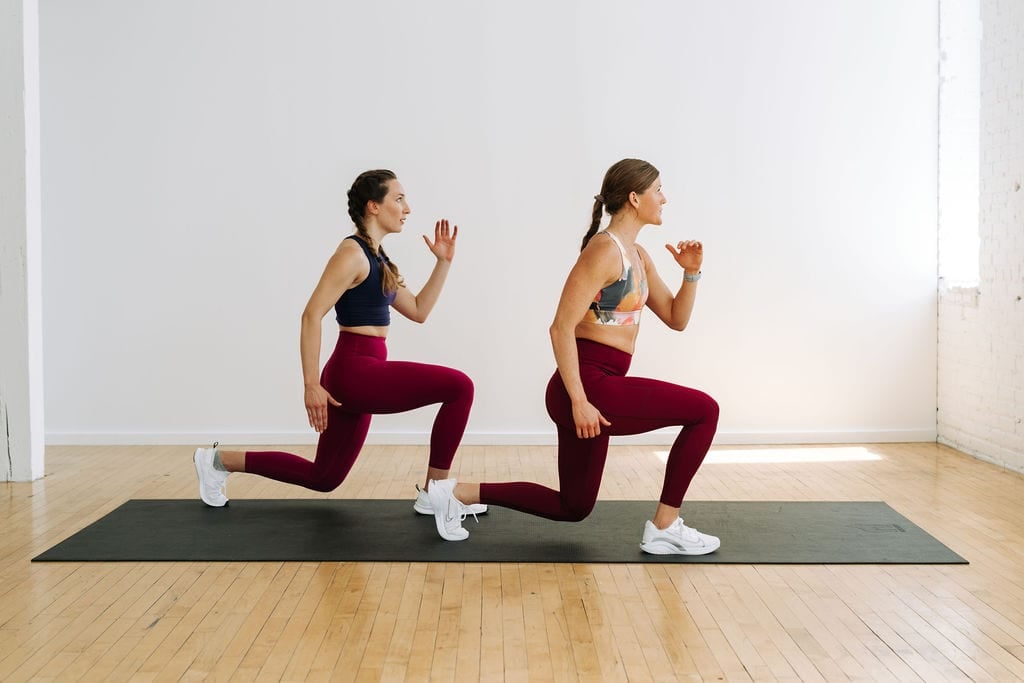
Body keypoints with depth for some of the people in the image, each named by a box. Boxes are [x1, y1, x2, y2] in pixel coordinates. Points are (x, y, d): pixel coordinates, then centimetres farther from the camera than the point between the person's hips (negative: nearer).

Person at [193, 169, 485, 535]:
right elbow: (311, 315, -18)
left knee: (322, 477, 17)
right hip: (354, 372, -10)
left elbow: (418, 310, 20)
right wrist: (311, 384, -21)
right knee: (459, 386, -16)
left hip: (360, 375, 10)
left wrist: (443, 262, 11)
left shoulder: (376, 258, 17)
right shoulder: (352, 254, -12)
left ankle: (219, 460, 25)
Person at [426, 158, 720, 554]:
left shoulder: (637, 256, 14)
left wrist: (692, 272, 3)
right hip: (588, 385, -10)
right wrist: (579, 402, -22)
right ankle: (664, 529, -1)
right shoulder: (604, 250, -14)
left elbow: (676, 318, 20)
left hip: (596, 388, 10)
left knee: (572, 506, 17)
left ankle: (459, 493, 17)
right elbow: (561, 328, -20)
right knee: (704, 410, -9)